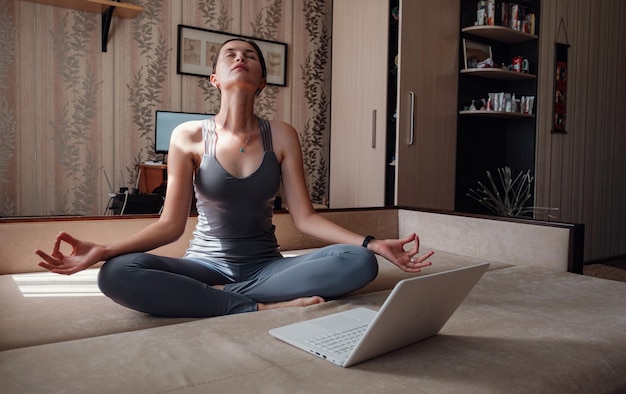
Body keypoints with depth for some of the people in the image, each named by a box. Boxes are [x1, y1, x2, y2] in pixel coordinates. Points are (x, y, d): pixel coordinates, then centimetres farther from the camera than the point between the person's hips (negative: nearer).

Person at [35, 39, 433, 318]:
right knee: (117, 273, -30)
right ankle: (263, 307, -25)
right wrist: (103, 249, -19)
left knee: (360, 262, -25)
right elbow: (171, 224, -4)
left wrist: (373, 243, -16)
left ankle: (219, 298, -20)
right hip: (206, 265, -1)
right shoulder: (189, 136, -3)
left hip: (266, 266, 2)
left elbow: (305, 217, -3)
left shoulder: (282, 136, -1)